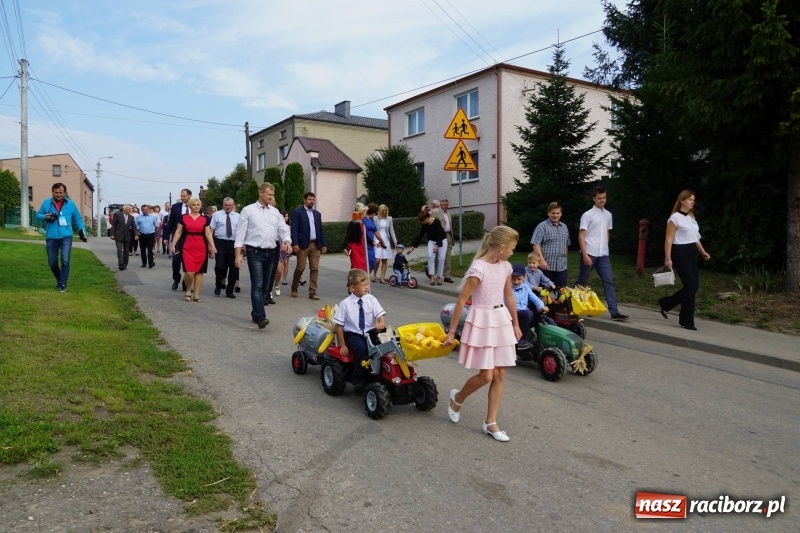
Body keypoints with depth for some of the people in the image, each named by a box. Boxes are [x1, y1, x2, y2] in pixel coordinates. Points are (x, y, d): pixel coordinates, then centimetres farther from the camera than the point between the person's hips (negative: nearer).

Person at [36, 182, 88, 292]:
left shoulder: (70, 204, 3)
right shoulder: (46, 203, 4)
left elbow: (78, 219, 10)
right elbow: (38, 214, 13)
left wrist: (82, 231, -1)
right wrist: (45, 216, -10)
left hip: (66, 237, -2)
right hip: (51, 238, 2)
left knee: (65, 261, -13)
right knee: (52, 263, 11)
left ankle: (62, 285, -5)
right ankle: (59, 279, 35)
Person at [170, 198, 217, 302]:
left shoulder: (205, 219, 5)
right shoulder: (184, 218, 4)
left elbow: (208, 233, 2)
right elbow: (178, 232, 5)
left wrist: (212, 246, -10)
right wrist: (173, 244, 0)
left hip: (201, 248, 2)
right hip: (187, 248, -1)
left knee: (199, 271, 4)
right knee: (189, 272, -12)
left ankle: (196, 295, 12)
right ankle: (188, 290, 15)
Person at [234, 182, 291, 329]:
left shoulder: (275, 212, 12)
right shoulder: (248, 210, -1)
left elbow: (284, 230, 11)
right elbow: (240, 233, -3)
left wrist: (287, 242, -12)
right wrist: (238, 255, -9)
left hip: (271, 253, 5)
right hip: (255, 252, -5)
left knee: (265, 287, 10)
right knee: (257, 286, -14)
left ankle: (255, 314, 22)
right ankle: (261, 317, -21)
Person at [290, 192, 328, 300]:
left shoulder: (317, 214, 15)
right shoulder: (297, 212, -1)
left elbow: (321, 230, 16)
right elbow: (294, 229, -9)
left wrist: (324, 244, 9)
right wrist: (294, 244, -18)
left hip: (315, 245, 5)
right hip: (303, 244, -5)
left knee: (315, 268, 1)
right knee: (300, 268, 0)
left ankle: (312, 292, 5)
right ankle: (294, 288, 22)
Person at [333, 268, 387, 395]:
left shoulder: (371, 299, -2)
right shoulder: (345, 304, -10)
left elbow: (381, 315, -6)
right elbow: (339, 325, -6)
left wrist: (381, 323, -31)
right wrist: (342, 345, -7)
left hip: (370, 333, 3)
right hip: (353, 335, -3)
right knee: (361, 348, -32)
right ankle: (359, 381, -16)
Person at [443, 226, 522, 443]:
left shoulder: (505, 267, 4)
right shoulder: (479, 268, -18)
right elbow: (461, 300, -16)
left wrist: (515, 324, 21)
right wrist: (452, 331, -14)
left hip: (501, 320, 7)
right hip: (482, 321, -7)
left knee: (500, 374, 6)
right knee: (486, 375, -4)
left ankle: (490, 423, 17)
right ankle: (457, 398, 25)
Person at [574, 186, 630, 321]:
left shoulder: (608, 215, 12)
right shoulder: (587, 215, -7)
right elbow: (581, 236, -11)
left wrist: (605, 248, 18)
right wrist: (585, 255, -18)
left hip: (603, 255, 5)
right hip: (589, 254, -5)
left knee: (609, 281, -4)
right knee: (581, 282, 6)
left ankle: (614, 312, -6)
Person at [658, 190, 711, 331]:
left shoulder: (691, 217, 16)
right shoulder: (675, 217, -8)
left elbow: (695, 238, 22)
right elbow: (669, 239, -13)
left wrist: (703, 252, 12)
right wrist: (668, 258, -19)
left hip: (691, 253, 8)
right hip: (680, 253, -8)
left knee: (693, 285, 5)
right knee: (690, 285, -10)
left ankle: (665, 303, 23)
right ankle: (687, 321, -1)